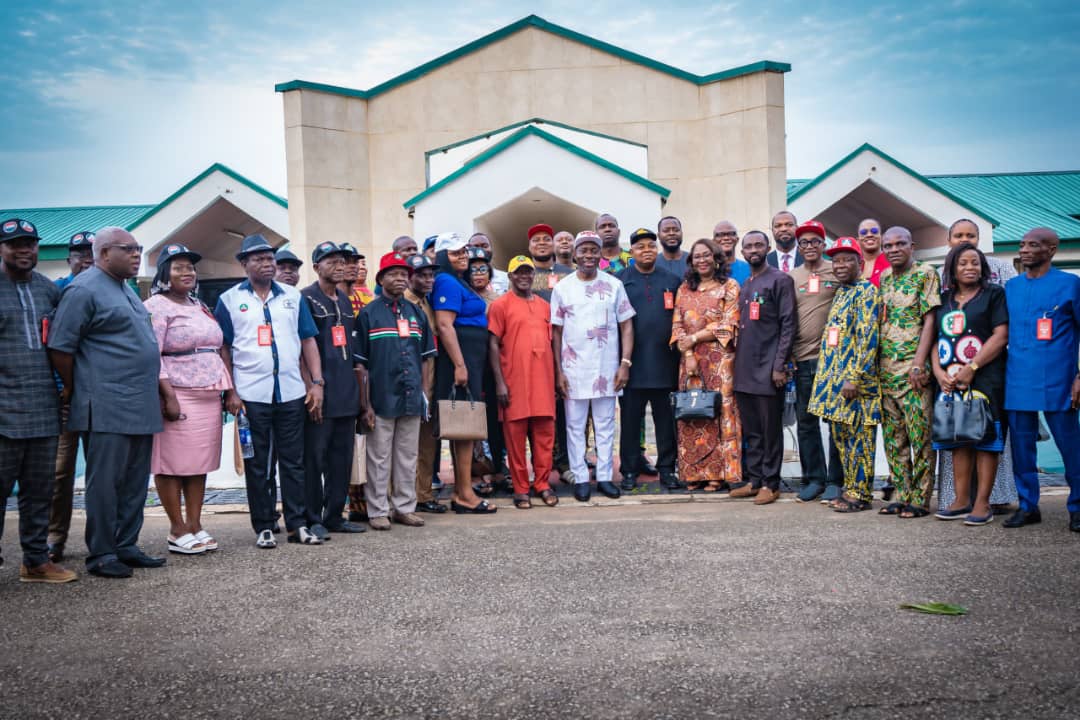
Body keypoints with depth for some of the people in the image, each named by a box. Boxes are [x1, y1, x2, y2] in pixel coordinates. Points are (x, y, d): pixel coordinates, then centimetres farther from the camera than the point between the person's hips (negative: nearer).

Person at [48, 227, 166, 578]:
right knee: (105, 481, -2)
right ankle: (101, 555, 6)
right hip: (107, 407, -9)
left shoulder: (126, 289, 20)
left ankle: (126, 547, 20)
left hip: (140, 408, 9)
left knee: (134, 482, 11)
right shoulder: (84, 289, -8)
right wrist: (75, 387, -1)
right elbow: (60, 346, -11)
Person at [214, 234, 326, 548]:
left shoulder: (293, 297, 11)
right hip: (250, 394, -2)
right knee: (257, 464, 5)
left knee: (293, 461, 6)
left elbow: (308, 341, 11)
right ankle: (263, 527, 13)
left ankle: (297, 524, 13)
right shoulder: (229, 299, 4)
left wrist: (317, 383, 2)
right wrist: (230, 392, -5)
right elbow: (223, 349, 3)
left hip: (292, 392, 2)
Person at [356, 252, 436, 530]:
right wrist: (365, 404, -8)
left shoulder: (417, 314, 13)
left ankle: (405, 507, 20)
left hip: (412, 400, 4)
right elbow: (361, 363, -3)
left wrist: (425, 393, 7)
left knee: (408, 457, 11)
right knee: (379, 459, 2)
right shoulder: (369, 314, 0)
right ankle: (378, 511, 10)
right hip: (381, 400, -4)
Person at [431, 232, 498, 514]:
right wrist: (460, 365, -23)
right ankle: (465, 494, -7)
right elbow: (444, 325, -18)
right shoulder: (447, 282, -10)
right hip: (459, 356, -10)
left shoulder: (460, 283, 20)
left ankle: (460, 492, 15)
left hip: (470, 360, 10)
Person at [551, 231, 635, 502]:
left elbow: (626, 327, 5)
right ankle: (580, 478, 12)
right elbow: (556, 332, 4)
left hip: (607, 368, 1)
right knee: (575, 426, 4)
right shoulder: (562, 288, 4)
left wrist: (625, 363, -5)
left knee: (606, 425, 7)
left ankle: (605, 476, 15)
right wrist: (558, 371, -2)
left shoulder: (614, 285, 5)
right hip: (573, 369, 0)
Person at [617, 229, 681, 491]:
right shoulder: (621, 280, 4)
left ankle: (667, 469, 16)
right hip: (633, 363, -2)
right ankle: (630, 471, 13)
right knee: (630, 420, 3)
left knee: (666, 420, 7)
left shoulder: (672, 280, 11)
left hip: (664, 362, 2)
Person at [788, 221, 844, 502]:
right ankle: (813, 479, 17)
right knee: (806, 420, 7)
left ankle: (835, 480, 9)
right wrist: (787, 355, 5)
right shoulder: (791, 277, 11)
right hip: (803, 359, 3)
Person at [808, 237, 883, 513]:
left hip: (856, 379, -9)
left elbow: (867, 338, -18)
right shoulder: (840, 293, 18)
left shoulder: (866, 293, -10)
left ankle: (860, 494, 3)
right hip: (834, 378, 9)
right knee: (842, 435, 12)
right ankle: (850, 488, 20)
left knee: (858, 437, -3)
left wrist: (855, 378, -23)